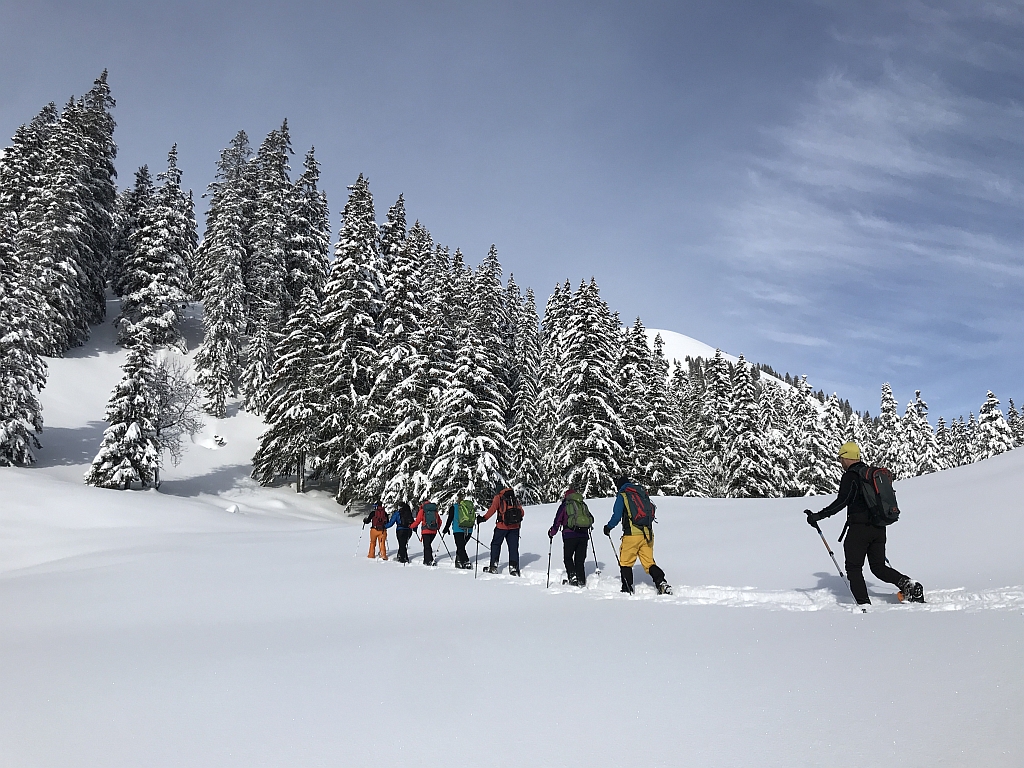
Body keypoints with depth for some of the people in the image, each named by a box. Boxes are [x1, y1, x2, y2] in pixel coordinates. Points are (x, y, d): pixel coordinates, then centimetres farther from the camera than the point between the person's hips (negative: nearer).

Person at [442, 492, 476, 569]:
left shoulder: (453, 507, -1)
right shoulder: (471, 505, 10)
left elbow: (449, 520, -2)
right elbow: (474, 519, 18)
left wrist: (445, 531, 6)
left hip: (458, 530, -4)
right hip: (469, 531, 4)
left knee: (460, 547, -3)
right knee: (461, 546, 17)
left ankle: (466, 562, -16)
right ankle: (458, 561, 18)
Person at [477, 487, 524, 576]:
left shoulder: (498, 497, 4)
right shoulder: (515, 499, 16)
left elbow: (492, 509, -12)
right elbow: (522, 512, 10)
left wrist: (484, 518, -15)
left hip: (502, 526, -3)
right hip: (514, 527, 3)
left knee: (495, 545, 13)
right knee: (513, 547, 8)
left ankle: (493, 566, 10)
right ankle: (514, 568, 1)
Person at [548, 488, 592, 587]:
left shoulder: (564, 505, 6)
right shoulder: (583, 505, 16)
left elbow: (557, 522, 3)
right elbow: (591, 519, 23)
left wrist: (551, 533, 16)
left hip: (570, 535, -4)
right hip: (583, 535, 4)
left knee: (568, 558, 8)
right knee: (580, 559, 11)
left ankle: (572, 576, -9)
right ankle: (581, 580, 7)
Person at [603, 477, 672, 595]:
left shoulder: (622, 496, 0)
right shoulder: (642, 493, 17)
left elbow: (616, 516, -5)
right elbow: (652, 511, 20)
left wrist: (608, 527, 12)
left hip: (632, 534, -5)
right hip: (648, 534, 5)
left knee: (625, 563, 9)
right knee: (649, 563, 9)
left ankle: (627, 589, 9)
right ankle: (661, 583, -10)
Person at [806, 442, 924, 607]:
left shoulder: (850, 476, -10)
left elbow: (842, 501, -20)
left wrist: (818, 516, -20)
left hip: (859, 528, -8)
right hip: (879, 528, 8)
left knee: (853, 568, 3)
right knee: (878, 567, 16)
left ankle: (864, 604, -3)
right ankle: (906, 583, -4)